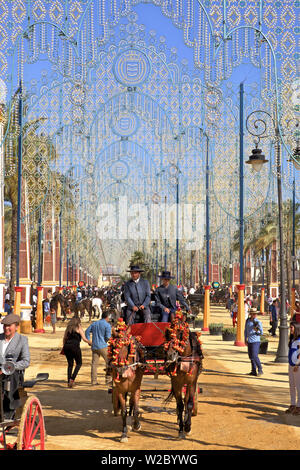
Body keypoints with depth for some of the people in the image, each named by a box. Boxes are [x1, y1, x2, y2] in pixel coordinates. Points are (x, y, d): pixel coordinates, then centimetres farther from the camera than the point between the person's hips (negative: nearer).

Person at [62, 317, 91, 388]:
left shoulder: (68, 328, 18)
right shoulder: (79, 328, 5)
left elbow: (64, 339, 14)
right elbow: (84, 339, -1)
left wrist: (63, 348, 22)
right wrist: (90, 343, 15)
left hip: (67, 347, 5)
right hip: (75, 347, -5)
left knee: (70, 364, 15)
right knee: (79, 363, 10)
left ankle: (69, 381, 9)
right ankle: (72, 378, -7)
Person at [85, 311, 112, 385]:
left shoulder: (94, 324, 15)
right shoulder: (107, 325, -4)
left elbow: (87, 331, 12)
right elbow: (108, 337, -11)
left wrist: (88, 341, 11)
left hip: (94, 347, 6)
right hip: (103, 347, -6)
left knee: (94, 364, 3)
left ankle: (93, 381, 1)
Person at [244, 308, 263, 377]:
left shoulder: (258, 322, -8)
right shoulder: (247, 321, 8)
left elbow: (261, 333, -3)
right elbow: (246, 331, 17)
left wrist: (257, 331, -24)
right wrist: (245, 340, 13)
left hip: (256, 341, -6)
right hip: (249, 341, 6)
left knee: (254, 356, -15)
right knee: (251, 356, 9)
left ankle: (260, 370, -4)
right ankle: (254, 371, 17)